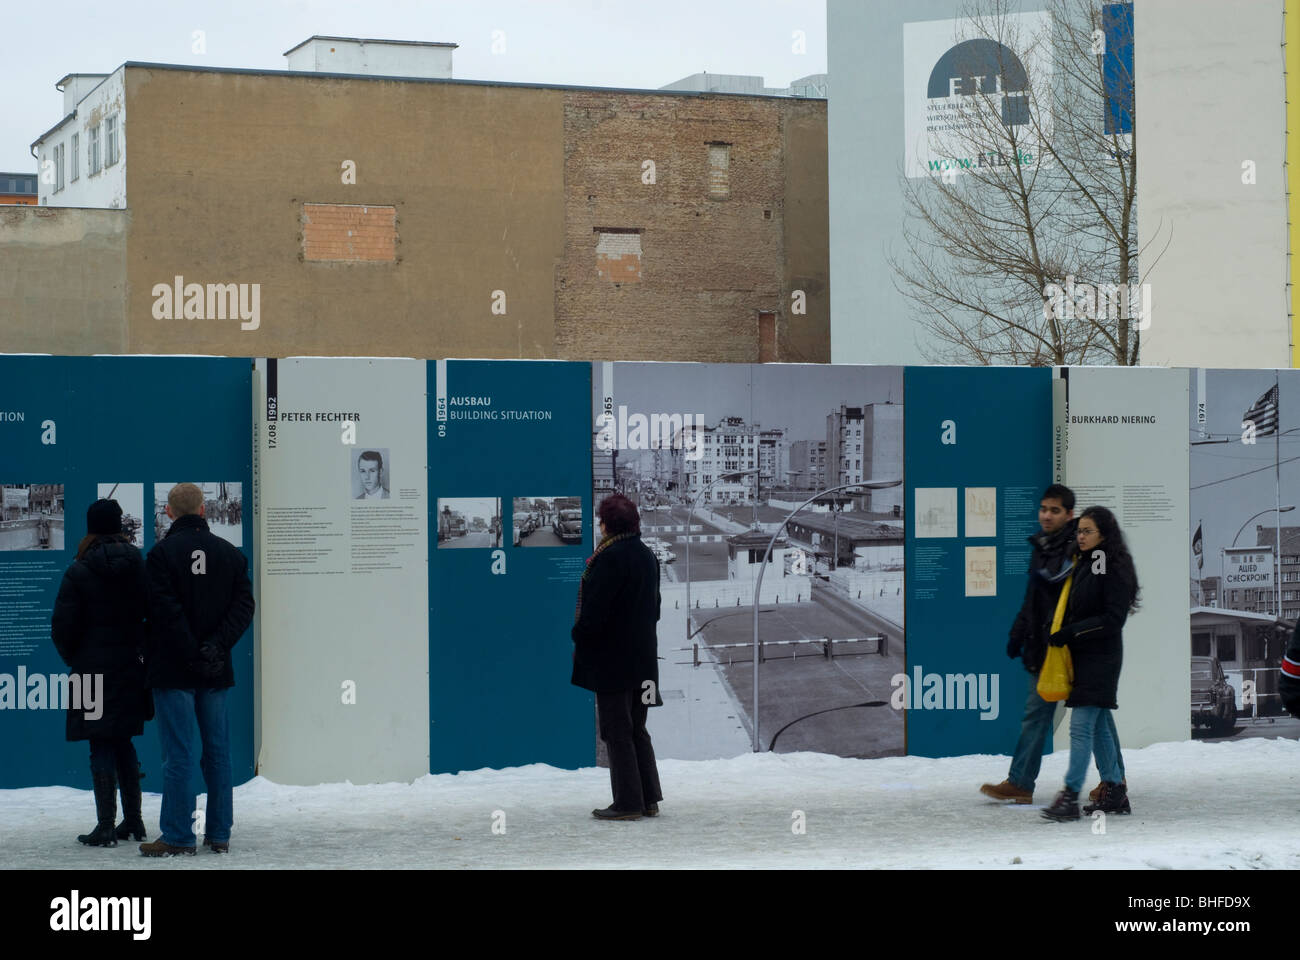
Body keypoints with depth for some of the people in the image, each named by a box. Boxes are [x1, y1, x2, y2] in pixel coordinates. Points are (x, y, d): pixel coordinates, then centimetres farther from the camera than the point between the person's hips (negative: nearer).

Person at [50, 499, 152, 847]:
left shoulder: (78, 572, -9)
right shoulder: (140, 567, 1)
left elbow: (62, 626, -9)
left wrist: (72, 657, 8)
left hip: (94, 670, -4)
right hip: (131, 670, 4)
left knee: (101, 748, -1)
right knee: (123, 743, 16)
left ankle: (106, 827, -2)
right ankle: (133, 821, 19)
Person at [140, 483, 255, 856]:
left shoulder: (162, 553, -7)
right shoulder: (230, 553, 8)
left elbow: (164, 611, -14)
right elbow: (244, 605, 1)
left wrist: (193, 652, -10)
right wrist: (216, 646, -6)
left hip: (174, 670, -4)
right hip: (216, 671, 4)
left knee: (178, 755, -3)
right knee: (218, 751, 9)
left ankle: (178, 836, -2)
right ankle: (219, 834, 11)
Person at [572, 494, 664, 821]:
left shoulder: (610, 558, -17)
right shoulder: (646, 555, 9)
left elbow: (595, 610, -19)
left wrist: (579, 639, -5)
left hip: (611, 657, -8)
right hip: (643, 656, 8)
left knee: (616, 730, -2)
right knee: (637, 729, 15)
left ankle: (628, 803, -1)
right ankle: (649, 800, 16)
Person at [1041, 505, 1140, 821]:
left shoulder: (1114, 569, -12)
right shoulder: (1084, 565, 15)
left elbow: (1113, 618, -17)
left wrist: (1071, 632, -19)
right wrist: (1061, 633, 7)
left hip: (1100, 658, -9)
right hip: (1082, 655, 9)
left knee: (1081, 725, -13)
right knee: (1098, 726, 12)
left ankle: (1070, 796, -15)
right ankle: (1115, 791, 19)